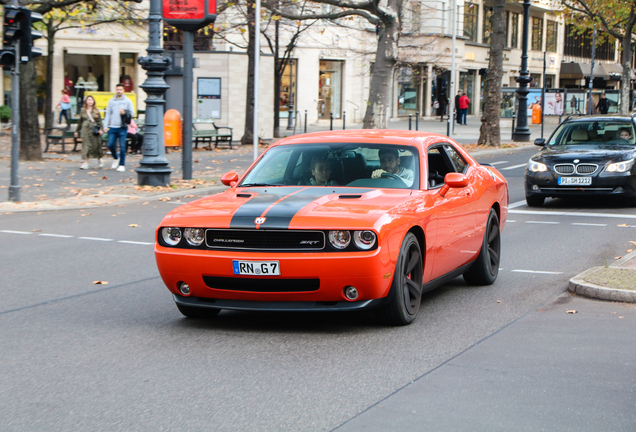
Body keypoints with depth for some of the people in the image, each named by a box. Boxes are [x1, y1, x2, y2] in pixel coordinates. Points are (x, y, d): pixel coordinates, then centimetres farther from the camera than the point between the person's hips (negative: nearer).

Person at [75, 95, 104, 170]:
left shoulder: (96, 111, 5)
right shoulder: (83, 111, 10)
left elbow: (99, 121, 2)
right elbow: (80, 121, 16)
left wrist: (100, 129, -11)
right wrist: (77, 131, 17)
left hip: (94, 130, -1)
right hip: (85, 129, 1)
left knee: (96, 145, 4)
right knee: (86, 145, -4)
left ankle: (99, 160, 28)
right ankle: (86, 163, -4)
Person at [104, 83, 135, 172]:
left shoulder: (127, 101, 7)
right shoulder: (111, 101, 13)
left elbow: (131, 113, 8)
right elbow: (108, 114, 14)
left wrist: (125, 113, -12)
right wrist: (105, 126, 6)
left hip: (123, 127, -3)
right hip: (112, 127, 3)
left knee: (122, 146, -5)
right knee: (110, 145, -2)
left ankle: (122, 165, 2)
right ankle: (116, 158, 25)